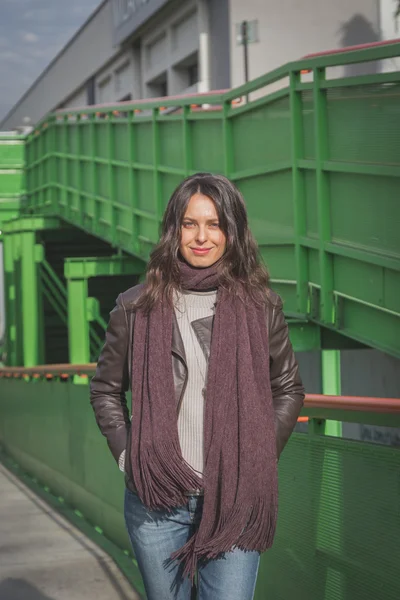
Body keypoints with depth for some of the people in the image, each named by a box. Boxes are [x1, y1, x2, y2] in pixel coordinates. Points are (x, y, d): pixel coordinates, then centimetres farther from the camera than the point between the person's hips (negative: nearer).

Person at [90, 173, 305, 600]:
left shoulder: (260, 307, 3)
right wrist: (127, 455, 0)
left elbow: (288, 389, 13)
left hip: (234, 501, -1)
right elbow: (105, 390, 12)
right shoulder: (137, 307, 2)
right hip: (156, 501, 1)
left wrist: (260, 458, 2)